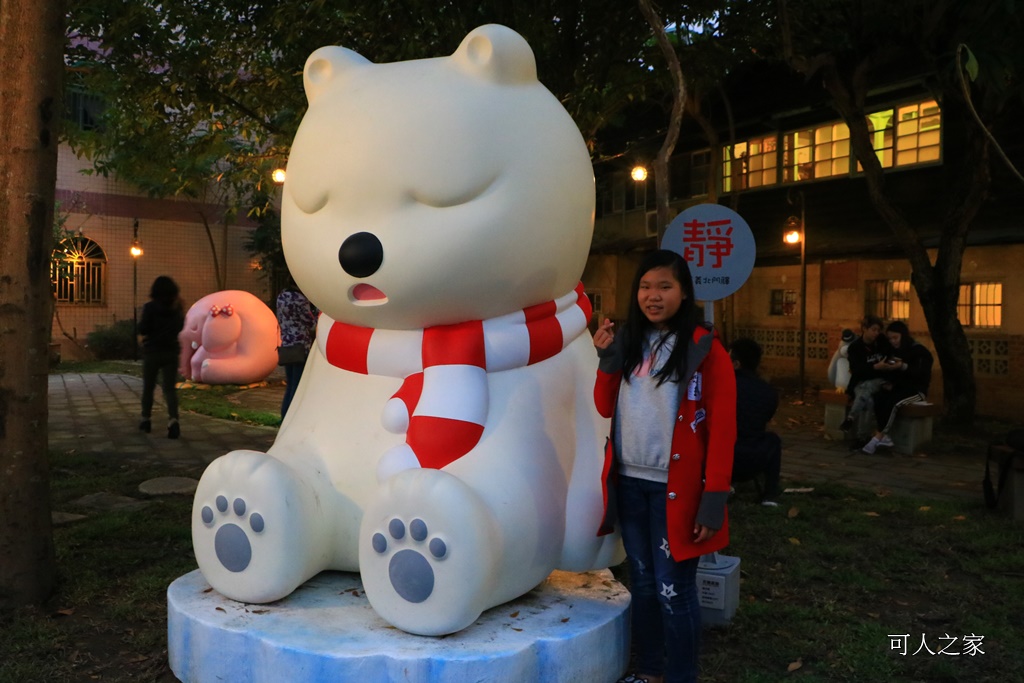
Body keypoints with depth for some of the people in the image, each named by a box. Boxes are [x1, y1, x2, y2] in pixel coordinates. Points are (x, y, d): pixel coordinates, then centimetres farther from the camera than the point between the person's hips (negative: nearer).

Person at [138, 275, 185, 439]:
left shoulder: (150, 307, -11)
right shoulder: (177, 308, 2)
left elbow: (142, 329, -12)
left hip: (152, 352, -2)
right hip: (171, 352, 2)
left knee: (148, 387, 15)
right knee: (170, 388, -1)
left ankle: (146, 420, 25)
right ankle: (173, 420, -21)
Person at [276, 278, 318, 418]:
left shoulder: (281, 297, 11)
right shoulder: (299, 299, -14)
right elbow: (312, 324, -10)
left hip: (285, 347, 8)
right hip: (300, 347, -8)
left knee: (289, 388, 14)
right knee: (298, 389, -3)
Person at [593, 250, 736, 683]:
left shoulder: (705, 349, -9)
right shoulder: (628, 343, 8)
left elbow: (722, 429, -11)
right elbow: (606, 409, 8)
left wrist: (715, 496, -15)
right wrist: (607, 359, -5)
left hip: (675, 487, -5)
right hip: (630, 482, 6)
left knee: (674, 589, 0)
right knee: (642, 581, 16)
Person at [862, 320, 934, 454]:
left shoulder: (919, 350, -5)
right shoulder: (892, 351, 14)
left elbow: (921, 374, -18)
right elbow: (887, 372, 16)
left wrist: (903, 366, -33)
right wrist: (888, 382, -6)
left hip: (915, 389, -5)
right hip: (897, 388, 5)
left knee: (893, 402, -35)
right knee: (878, 398, -28)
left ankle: (877, 438, -29)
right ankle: (884, 437, -30)